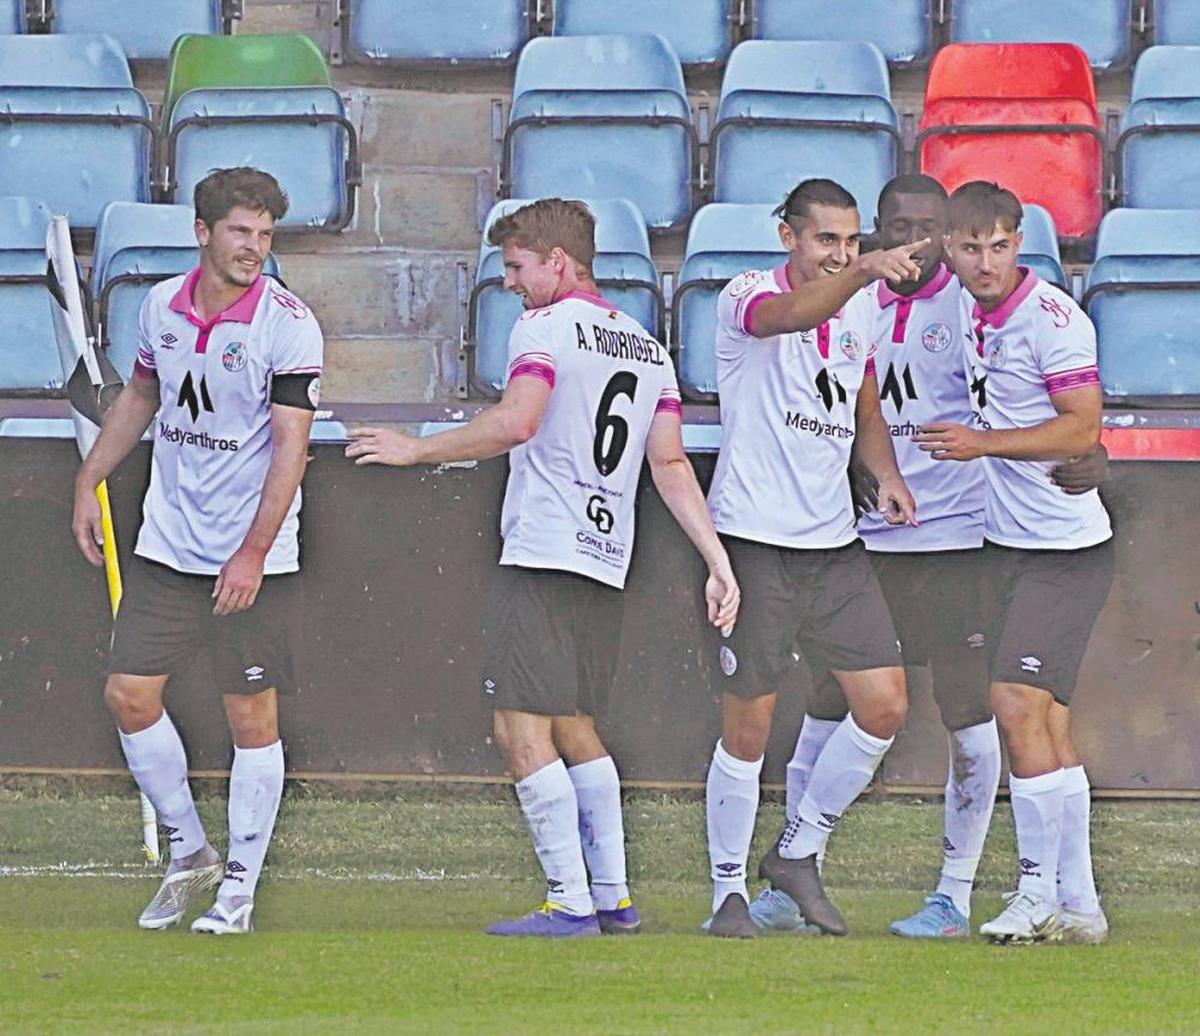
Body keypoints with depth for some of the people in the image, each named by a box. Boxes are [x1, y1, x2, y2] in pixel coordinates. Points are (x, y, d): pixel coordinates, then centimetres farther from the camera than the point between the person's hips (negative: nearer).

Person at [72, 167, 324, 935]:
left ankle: (241, 886, 7)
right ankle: (190, 853, 17)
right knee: (129, 693, 1)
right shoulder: (163, 306, 3)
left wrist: (254, 553, -23)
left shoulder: (288, 324, -13)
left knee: (252, 714, -2)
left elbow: (291, 445, -17)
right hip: (167, 547, 5)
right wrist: (89, 483, 20)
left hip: (255, 560, -5)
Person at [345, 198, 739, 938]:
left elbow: (513, 423, -20)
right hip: (608, 565, 8)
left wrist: (416, 450, -11)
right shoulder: (650, 350, 18)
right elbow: (671, 466, 11)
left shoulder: (546, 328, -5)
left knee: (523, 727, -7)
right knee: (574, 729, 16)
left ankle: (571, 903, -12)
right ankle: (614, 898, 12)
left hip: (543, 554, -8)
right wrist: (718, 562, 9)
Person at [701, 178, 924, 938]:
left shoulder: (859, 313, 11)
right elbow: (789, 314, -34)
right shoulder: (748, 297, -9)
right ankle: (729, 890, 13)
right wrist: (863, 272, -52)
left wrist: (887, 473, 5)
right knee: (749, 728, -2)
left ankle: (799, 853, 18)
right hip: (755, 541, -6)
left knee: (885, 706, -1)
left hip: (835, 545, 6)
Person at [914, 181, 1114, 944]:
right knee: (1045, 721, 8)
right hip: (1009, 542, 8)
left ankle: (1040, 893, -7)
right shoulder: (969, 313, 9)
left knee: (1018, 704, -14)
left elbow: (1083, 428, -19)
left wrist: (984, 443, -22)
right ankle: (1078, 903, 12)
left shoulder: (1052, 318, -15)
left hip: (1067, 549, -8)